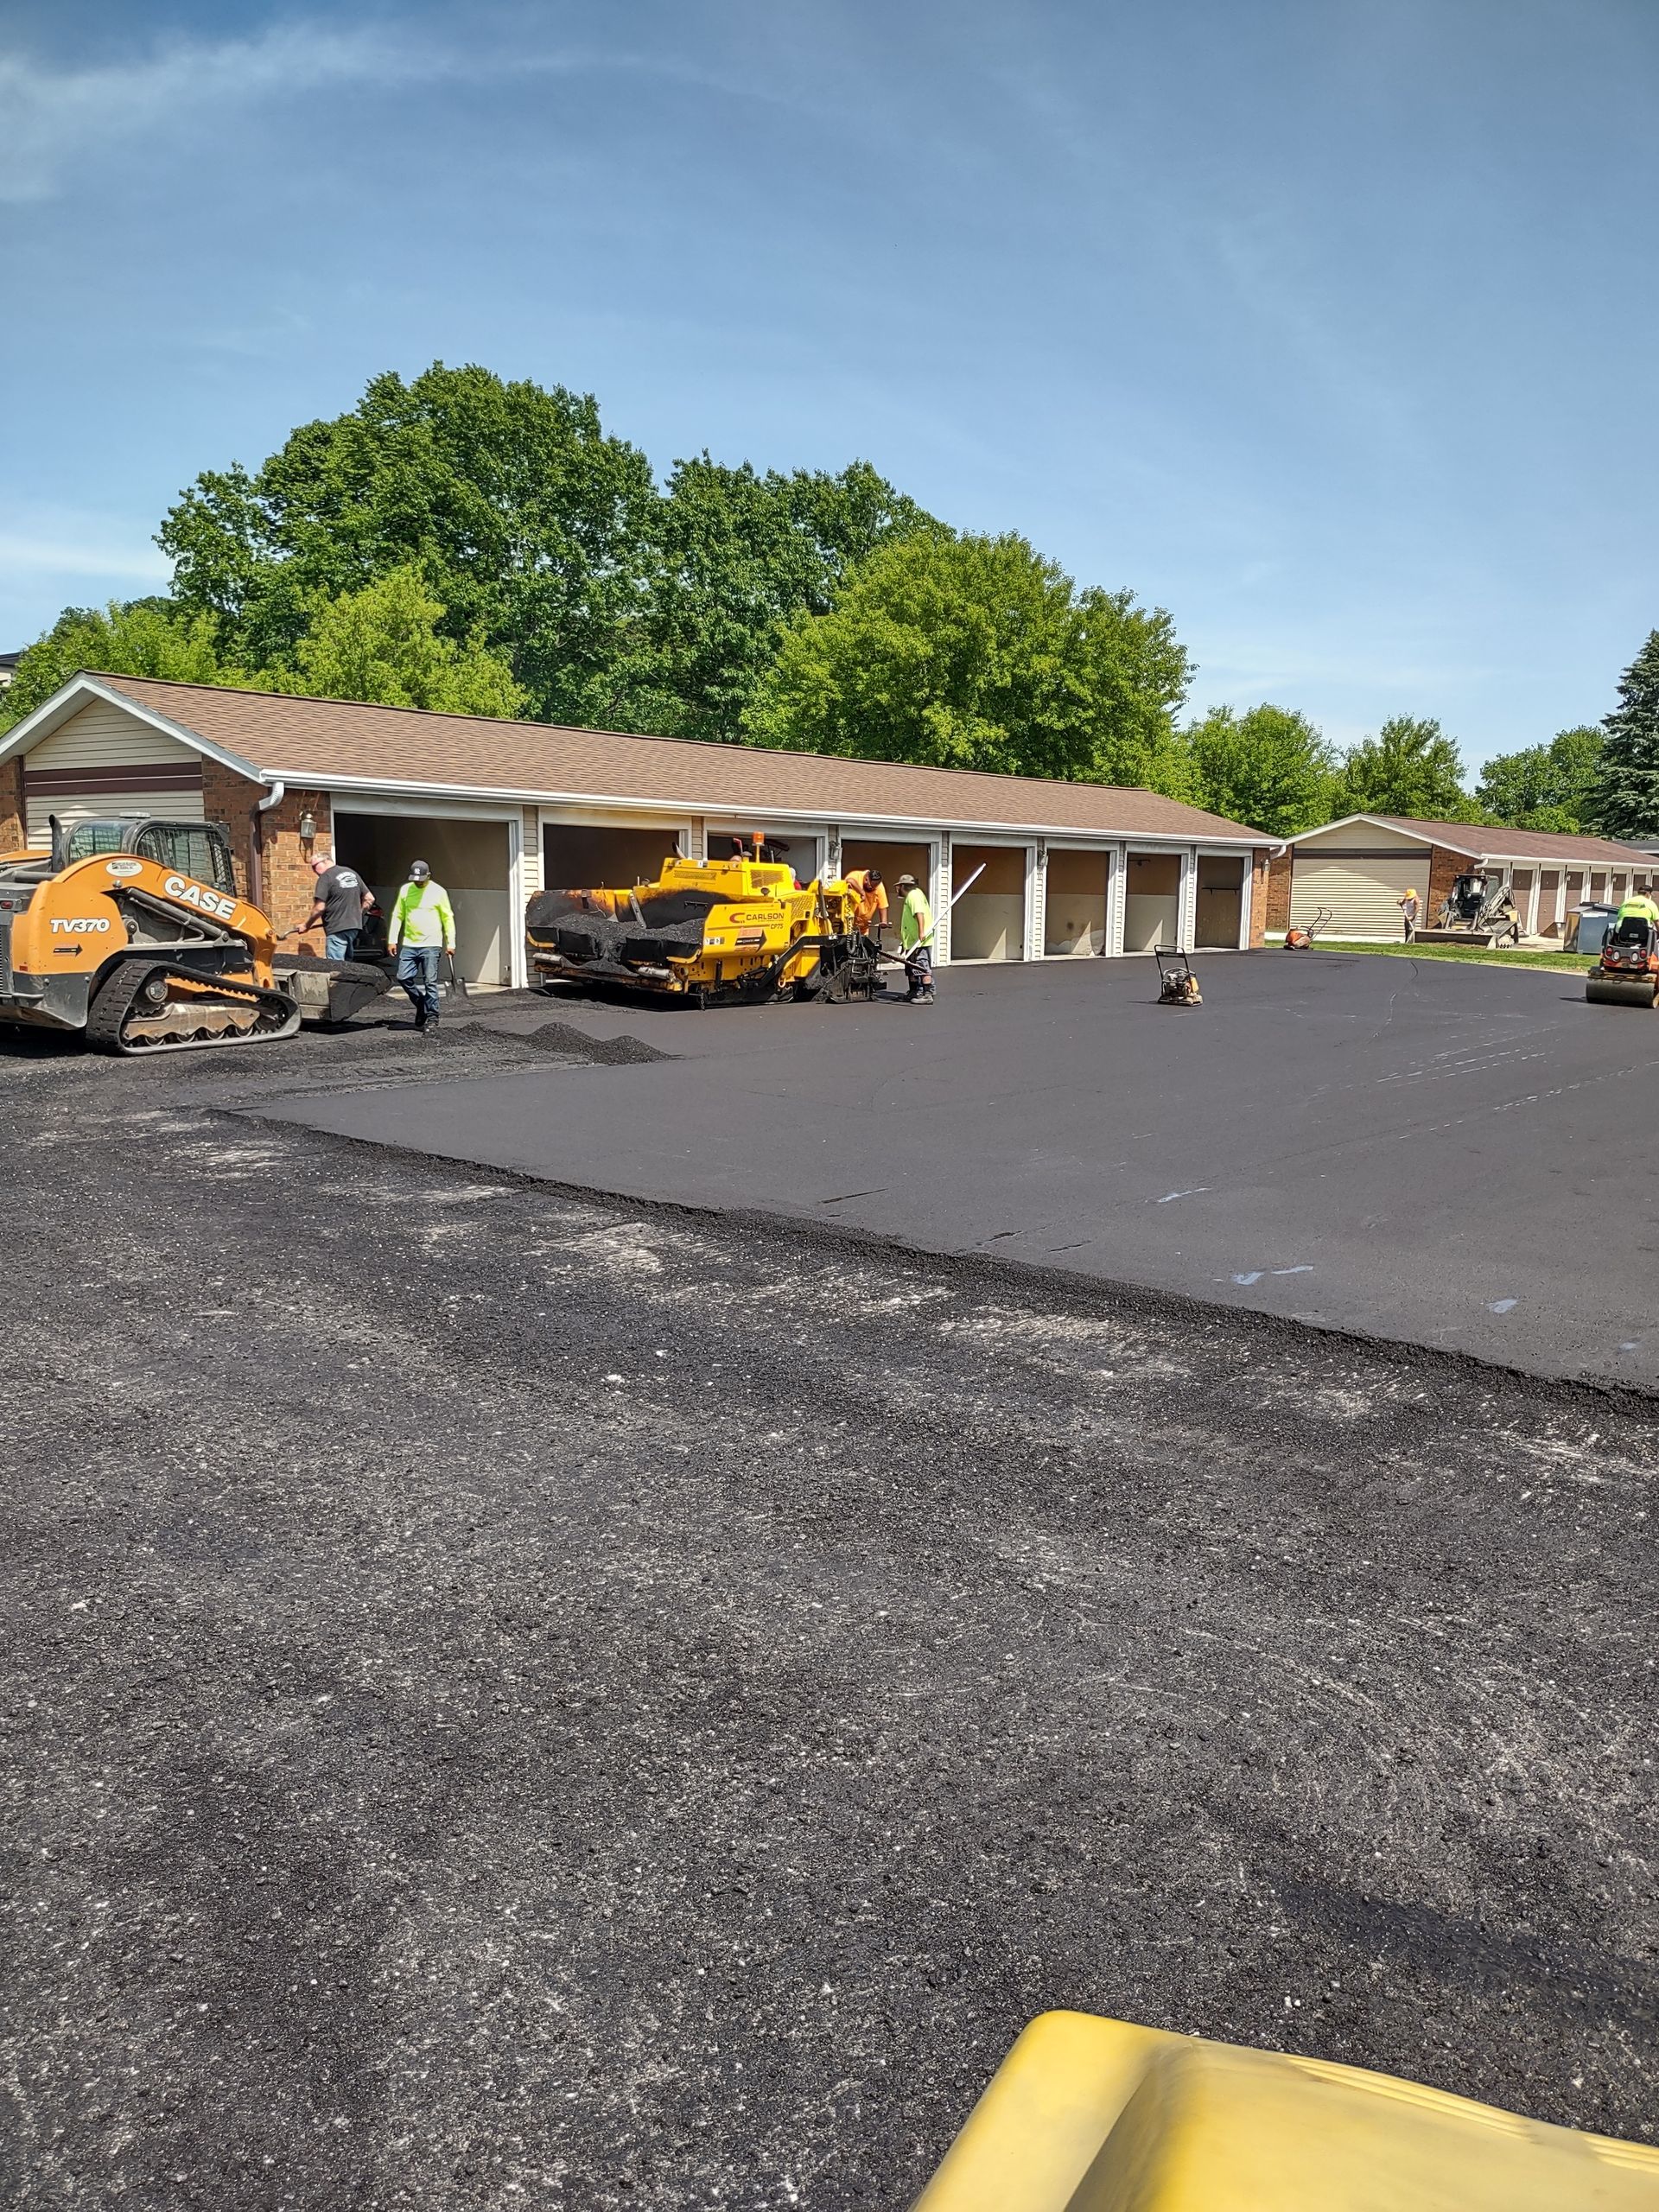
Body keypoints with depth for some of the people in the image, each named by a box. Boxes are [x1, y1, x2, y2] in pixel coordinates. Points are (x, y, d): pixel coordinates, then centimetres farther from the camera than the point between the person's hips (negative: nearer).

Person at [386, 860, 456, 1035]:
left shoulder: (438, 892, -2)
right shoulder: (405, 890, 7)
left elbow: (448, 918, 2)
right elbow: (397, 916, 11)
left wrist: (450, 943, -1)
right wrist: (392, 940, 5)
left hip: (431, 945, -4)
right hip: (409, 944, 4)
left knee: (430, 982, -6)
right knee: (404, 977, 0)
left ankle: (432, 1020, -1)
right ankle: (422, 1005, 23)